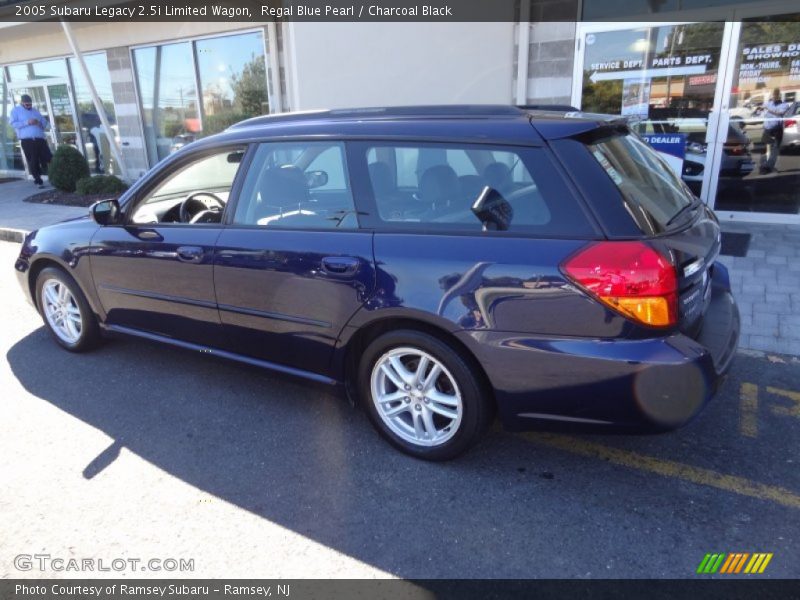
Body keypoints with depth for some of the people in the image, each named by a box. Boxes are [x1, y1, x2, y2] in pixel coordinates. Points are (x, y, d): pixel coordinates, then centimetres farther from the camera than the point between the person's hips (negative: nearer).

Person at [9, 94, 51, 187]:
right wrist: (27, 122, -15)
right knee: (33, 162, -6)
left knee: (48, 159, -4)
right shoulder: (15, 110, 9)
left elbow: (45, 122, 19)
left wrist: (39, 123, -5)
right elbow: (13, 123, -4)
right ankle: (39, 181, 1)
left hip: (40, 139, 4)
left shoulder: (35, 110, 23)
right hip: (27, 140, -4)